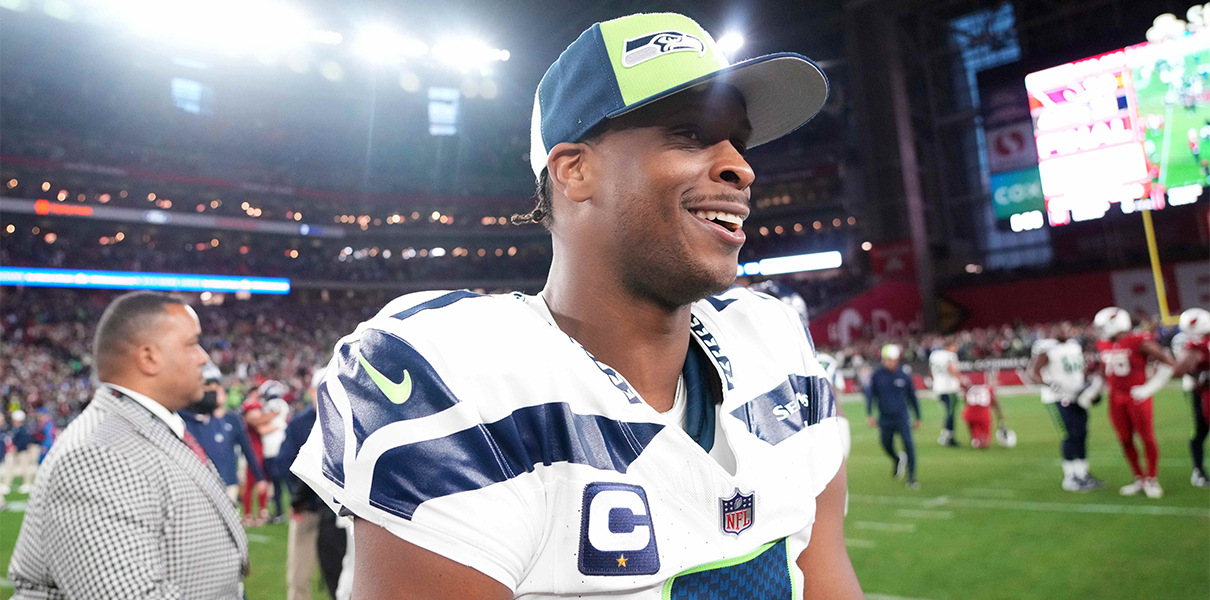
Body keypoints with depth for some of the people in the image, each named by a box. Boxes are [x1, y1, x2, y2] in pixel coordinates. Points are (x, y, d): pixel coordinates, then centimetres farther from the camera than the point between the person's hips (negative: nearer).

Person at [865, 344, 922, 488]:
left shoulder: (904, 376, -3)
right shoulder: (877, 375, -4)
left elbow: (912, 397, 8)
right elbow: (870, 395, 3)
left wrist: (917, 417, 14)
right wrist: (869, 414, -3)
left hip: (902, 417, -1)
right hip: (885, 419, 1)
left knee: (908, 445, -10)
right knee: (887, 446, 11)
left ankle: (911, 478, 1)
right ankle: (897, 460, 45)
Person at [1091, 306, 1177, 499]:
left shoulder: (1140, 343, -14)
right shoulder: (1103, 345, 6)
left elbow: (1168, 363, -11)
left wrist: (1149, 388, -14)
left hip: (1136, 395, -6)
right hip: (1116, 398, 6)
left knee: (1147, 438, 2)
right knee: (1125, 441, 9)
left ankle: (1151, 479, 16)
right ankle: (1140, 479, 22)